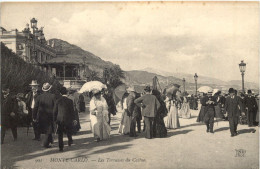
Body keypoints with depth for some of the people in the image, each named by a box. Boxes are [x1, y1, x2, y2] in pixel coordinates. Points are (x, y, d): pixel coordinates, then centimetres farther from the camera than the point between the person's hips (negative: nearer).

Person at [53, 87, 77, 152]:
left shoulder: (57, 101, -1)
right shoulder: (70, 101, -9)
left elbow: (55, 111, 3)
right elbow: (72, 111, -6)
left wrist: (55, 119, 12)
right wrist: (74, 119, 3)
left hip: (59, 119, 2)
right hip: (68, 119, -2)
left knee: (60, 134, 8)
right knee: (69, 132, 21)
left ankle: (61, 147, 8)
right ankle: (70, 141, 33)